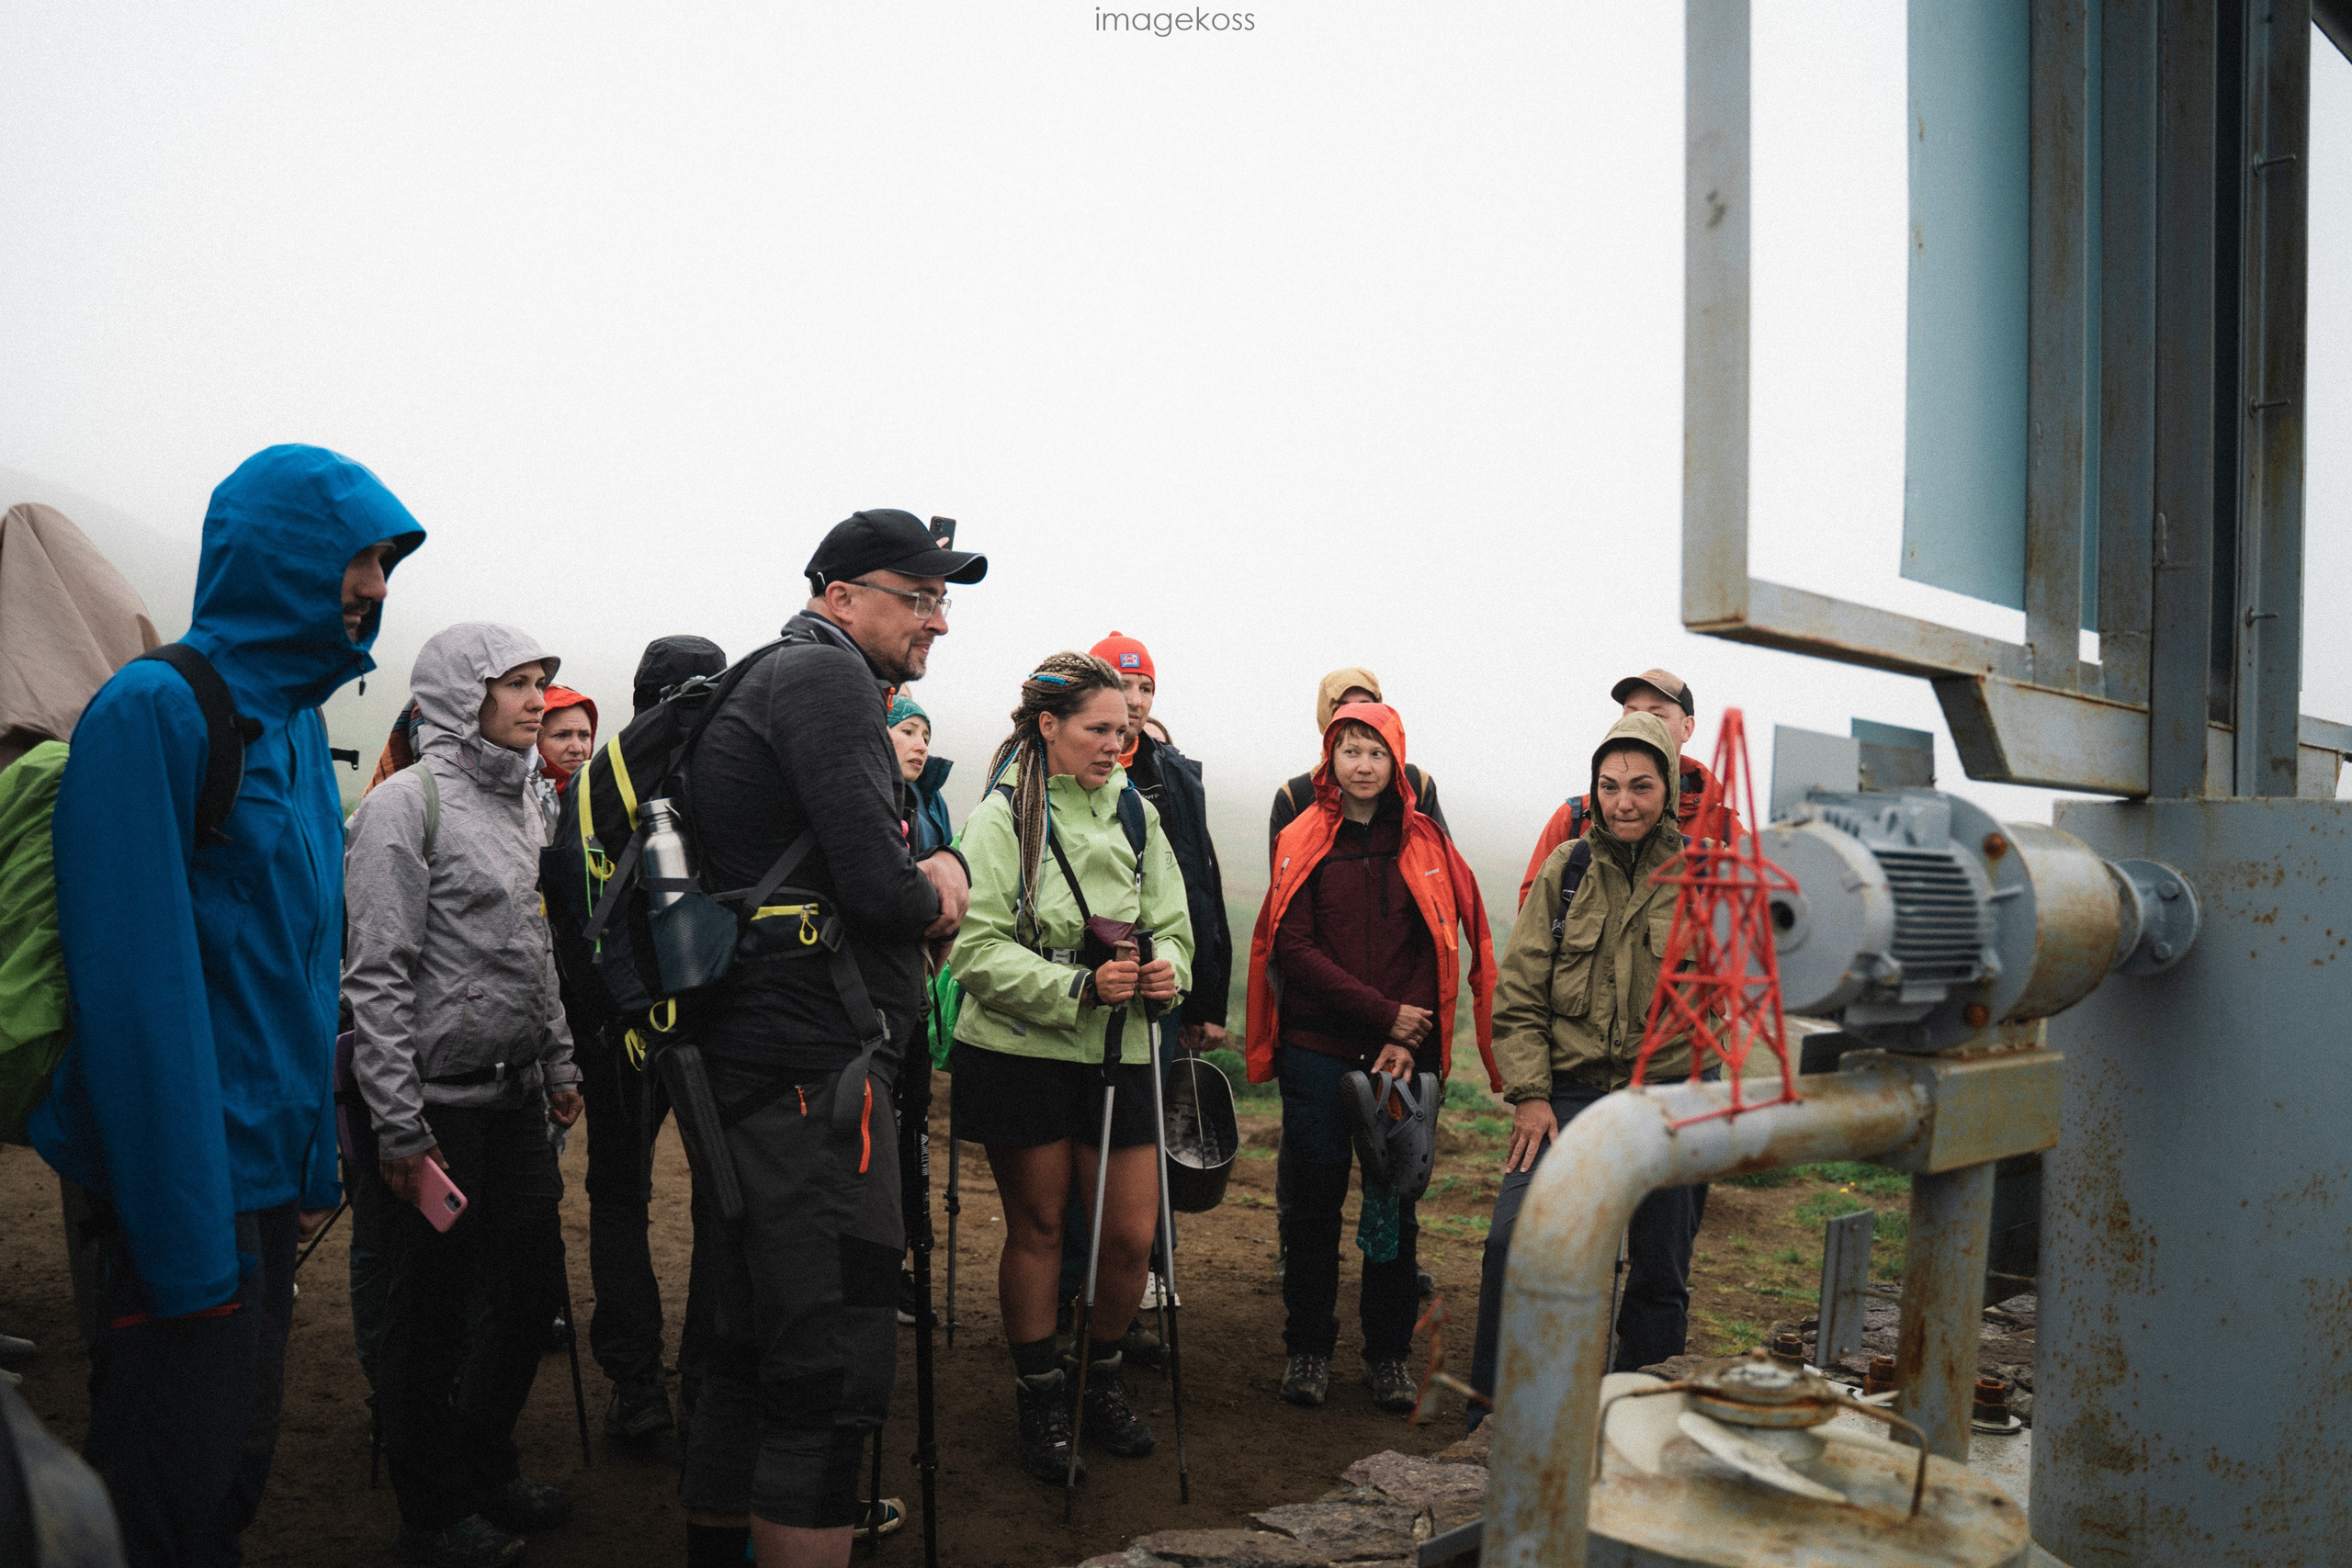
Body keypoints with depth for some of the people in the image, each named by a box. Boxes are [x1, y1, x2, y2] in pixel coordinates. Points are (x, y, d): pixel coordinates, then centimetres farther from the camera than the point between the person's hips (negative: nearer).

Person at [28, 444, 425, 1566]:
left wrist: (314, 1166, 12)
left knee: (239, 1467, 20)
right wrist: (186, 1240, -21)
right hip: (181, 1190, -8)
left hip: (268, 1175, 8)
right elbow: (136, 987, -21)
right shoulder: (154, 711, -16)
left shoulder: (297, 719, 10)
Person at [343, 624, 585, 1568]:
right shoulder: (406, 804, -13)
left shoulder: (517, 808, 13)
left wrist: (559, 1064, 18)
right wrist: (397, 1127, -19)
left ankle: (488, 1467, 35)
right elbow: (375, 978, -17)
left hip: (513, 1100, 8)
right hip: (435, 1106, -8)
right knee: (431, 1313, 6)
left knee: (531, 1280, 15)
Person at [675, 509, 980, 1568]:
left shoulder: (766, 683, 22)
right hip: (818, 1064, -11)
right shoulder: (824, 674, -10)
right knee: (832, 1365, -7)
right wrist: (933, 894, 1)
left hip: (737, 1061, 11)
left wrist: (941, 867, 6)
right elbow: (879, 887, -19)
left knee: (738, 1344, 19)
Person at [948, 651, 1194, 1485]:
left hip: (1118, 1050, 4)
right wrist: (1077, 985, -22)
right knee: (1037, 1229, 10)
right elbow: (979, 949, -13)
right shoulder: (1003, 816, -7)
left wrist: (1166, 968, -11)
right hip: (1021, 1050, -4)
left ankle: (1100, 1378, 29)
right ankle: (1039, 1397, 29)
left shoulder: (1136, 814, 8)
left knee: (1132, 1235, 3)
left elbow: (1171, 924, 11)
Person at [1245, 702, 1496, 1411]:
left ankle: (1388, 1353, 18)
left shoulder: (1426, 845, 7)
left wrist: (1405, 1038, -11)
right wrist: (1382, 1013, -12)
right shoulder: (1303, 842, 3)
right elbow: (1295, 948, -5)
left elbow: (1438, 946, 2)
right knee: (1315, 1199, 4)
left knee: (1394, 1204, 6)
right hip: (1318, 1048, -1)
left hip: (1405, 1055, 1)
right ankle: (1308, 1346, 18)